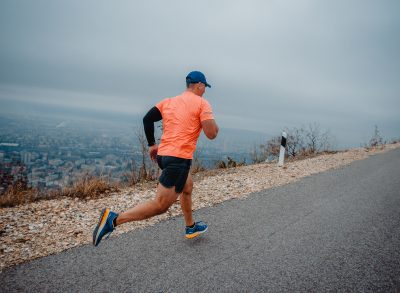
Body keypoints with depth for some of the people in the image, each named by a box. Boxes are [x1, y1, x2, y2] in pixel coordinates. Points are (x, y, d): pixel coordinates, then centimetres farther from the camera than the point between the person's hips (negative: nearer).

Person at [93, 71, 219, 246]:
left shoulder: (168, 102, 15)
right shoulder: (202, 103, -3)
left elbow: (147, 119, 7)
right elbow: (211, 134, -10)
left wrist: (152, 144, 15)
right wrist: (214, 124, 13)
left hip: (162, 154, 9)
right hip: (179, 158, -9)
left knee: (187, 187, 28)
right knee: (160, 205, -6)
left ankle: (190, 228, 40)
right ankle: (114, 219, -14)